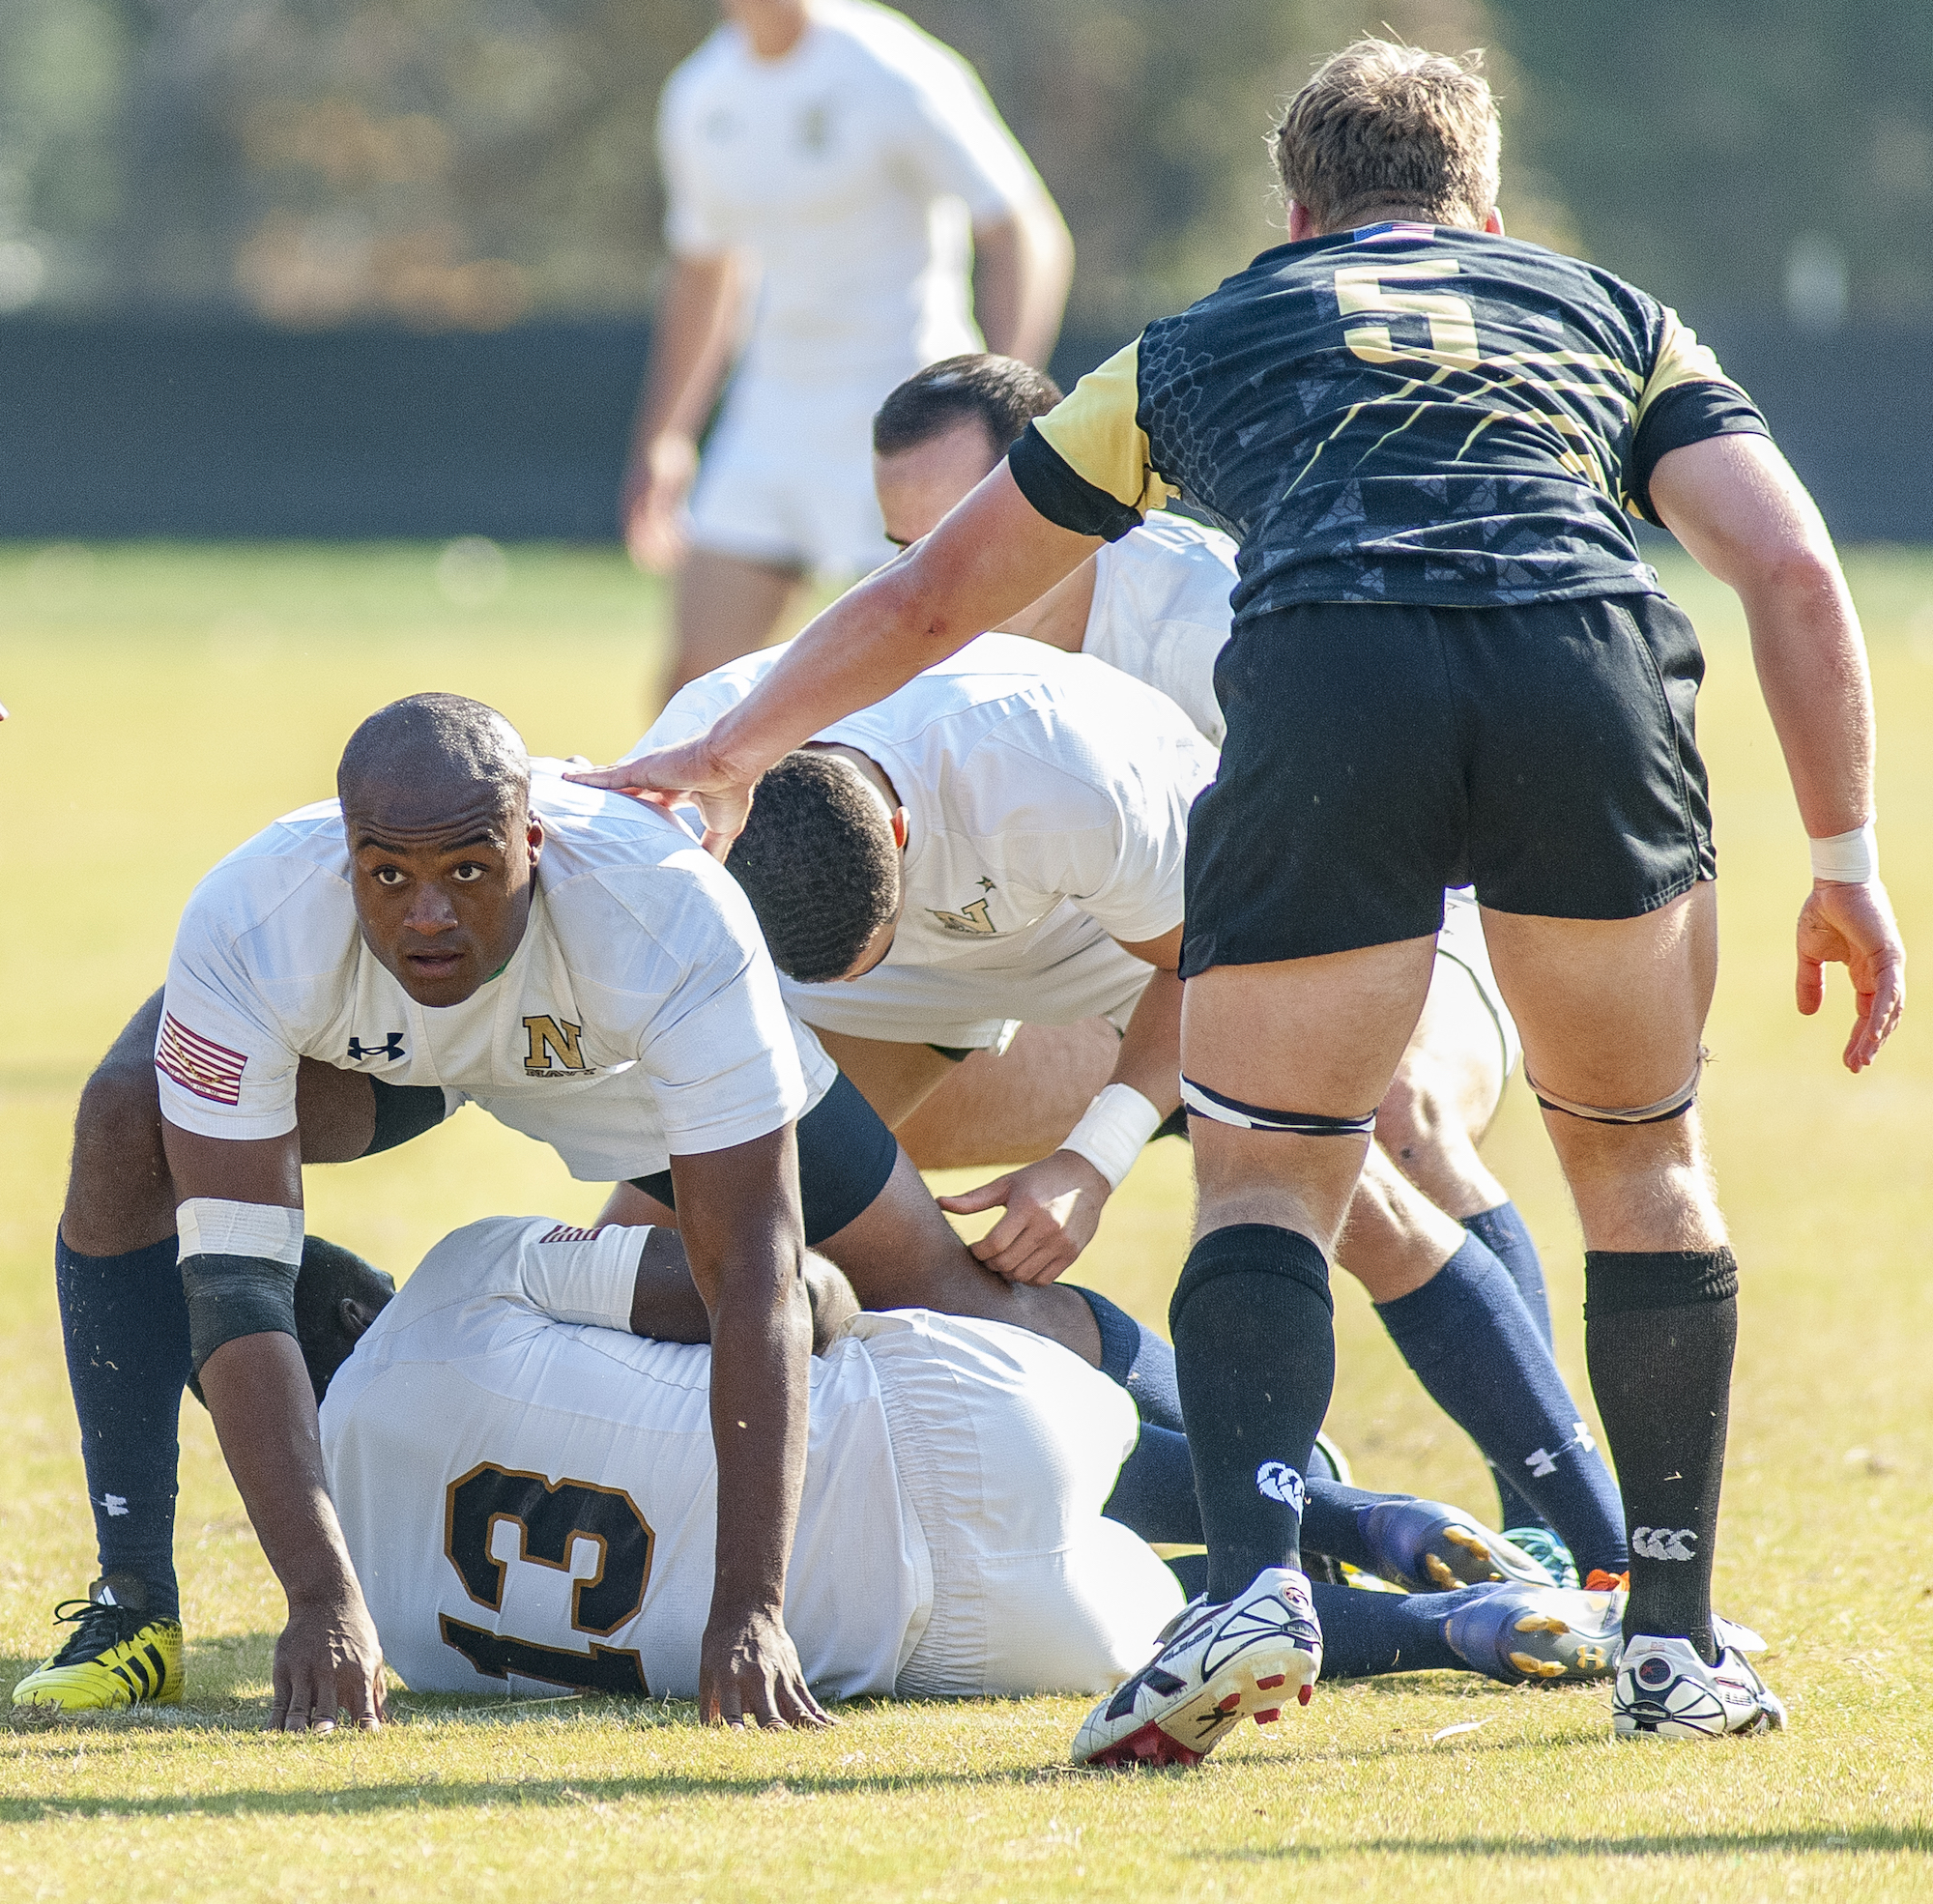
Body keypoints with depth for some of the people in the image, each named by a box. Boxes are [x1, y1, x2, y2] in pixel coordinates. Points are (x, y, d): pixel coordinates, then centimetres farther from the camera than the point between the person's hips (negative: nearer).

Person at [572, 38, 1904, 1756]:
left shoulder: (1201, 345, 33)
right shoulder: (1614, 317, 32)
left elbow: (928, 597, 42)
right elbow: (1791, 570, 16)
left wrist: (730, 755, 55)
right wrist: (1847, 860, 20)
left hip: (1326, 681, 0)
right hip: (1593, 666, 1)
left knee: (1268, 1183, 11)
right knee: (1642, 1155, 20)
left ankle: (1251, 1572, -14)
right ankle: (1678, 1646, 18)